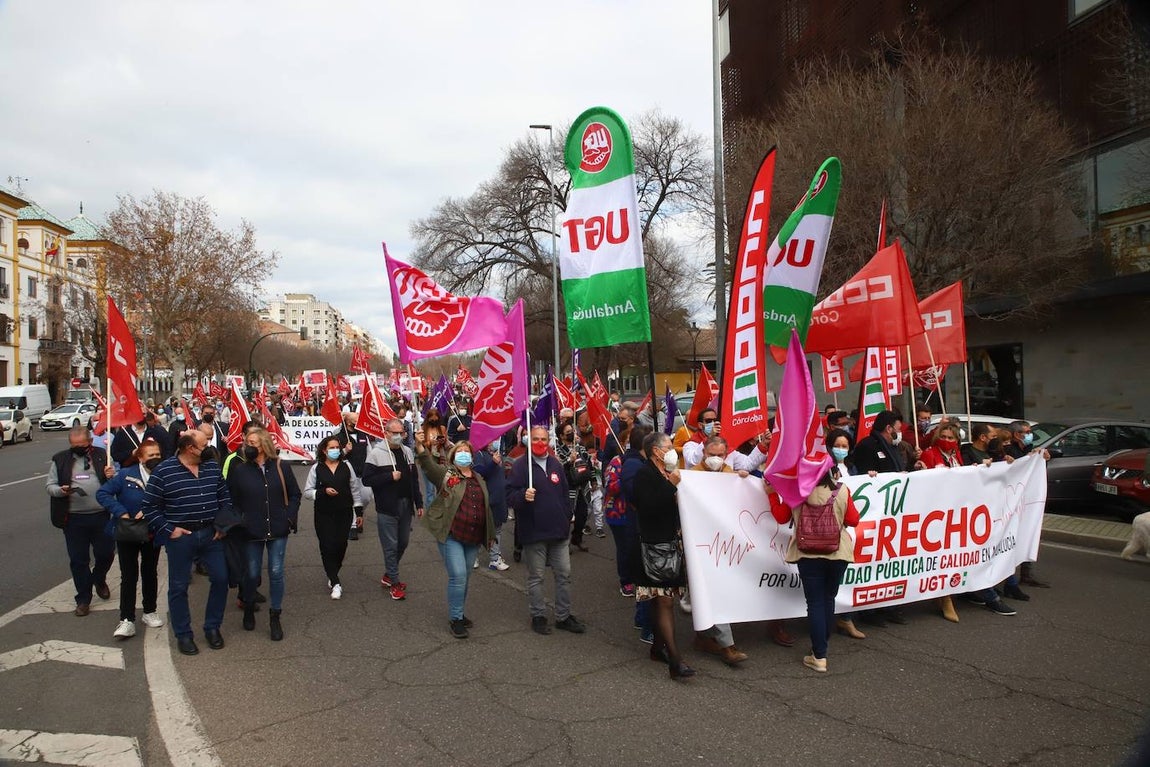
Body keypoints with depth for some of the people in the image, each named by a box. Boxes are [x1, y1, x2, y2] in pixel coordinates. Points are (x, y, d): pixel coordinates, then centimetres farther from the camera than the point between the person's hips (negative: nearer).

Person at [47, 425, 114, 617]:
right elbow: (50, 486, 8)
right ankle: (83, 599, 21)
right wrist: (61, 490, -14)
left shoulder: (103, 457, 4)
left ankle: (99, 580, 41)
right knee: (78, 560, 7)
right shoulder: (60, 460, 4)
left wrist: (112, 477, -13)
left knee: (106, 553, 9)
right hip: (74, 519, 0)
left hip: (101, 516, 0)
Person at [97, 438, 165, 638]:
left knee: (149, 572, 15)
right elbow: (102, 493, -12)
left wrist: (149, 511, -24)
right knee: (129, 576, -2)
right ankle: (127, 620, 3)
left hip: (152, 533, 2)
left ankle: (150, 612, 30)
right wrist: (122, 513, -19)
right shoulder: (126, 475, -14)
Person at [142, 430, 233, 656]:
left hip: (210, 533, 4)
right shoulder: (164, 471, -9)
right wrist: (169, 529, -10)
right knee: (179, 586, 6)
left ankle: (212, 627, 22)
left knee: (220, 578, 4)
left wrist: (222, 525, 5)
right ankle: (183, 634, 21)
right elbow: (149, 506, -5)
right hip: (180, 536, -4)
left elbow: (225, 497, 13)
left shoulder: (213, 467, 4)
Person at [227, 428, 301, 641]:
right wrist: (239, 523, -8)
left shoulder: (280, 467, -2)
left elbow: (295, 494, 5)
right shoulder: (239, 470, -2)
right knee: (252, 573, 11)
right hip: (252, 531, 0)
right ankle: (249, 609, 36)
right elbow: (233, 501, 2)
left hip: (278, 530, 0)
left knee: (276, 573, 3)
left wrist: (290, 518, -4)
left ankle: (275, 617, 16)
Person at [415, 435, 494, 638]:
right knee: (458, 576, -10)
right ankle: (455, 618, 3)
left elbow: (486, 507, 22)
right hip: (451, 536, -5)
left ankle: (458, 612, 29)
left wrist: (490, 534, 22)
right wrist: (419, 445, -37)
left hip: (473, 538, 6)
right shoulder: (446, 474, -1)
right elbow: (427, 464, -20)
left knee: (464, 578, 13)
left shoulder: (479, 479, 15)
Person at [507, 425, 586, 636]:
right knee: (536, 577, 6)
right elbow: (510, 497, -10)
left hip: (559, 531, 5)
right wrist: (523, 495, -29)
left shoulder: (556, 465, 11)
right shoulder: (520, 465, -6)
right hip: (534, 532, -5)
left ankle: (563, 616, 20)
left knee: (564, 575, 8)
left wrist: (567, 518, 16)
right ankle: (538, 616, 20)